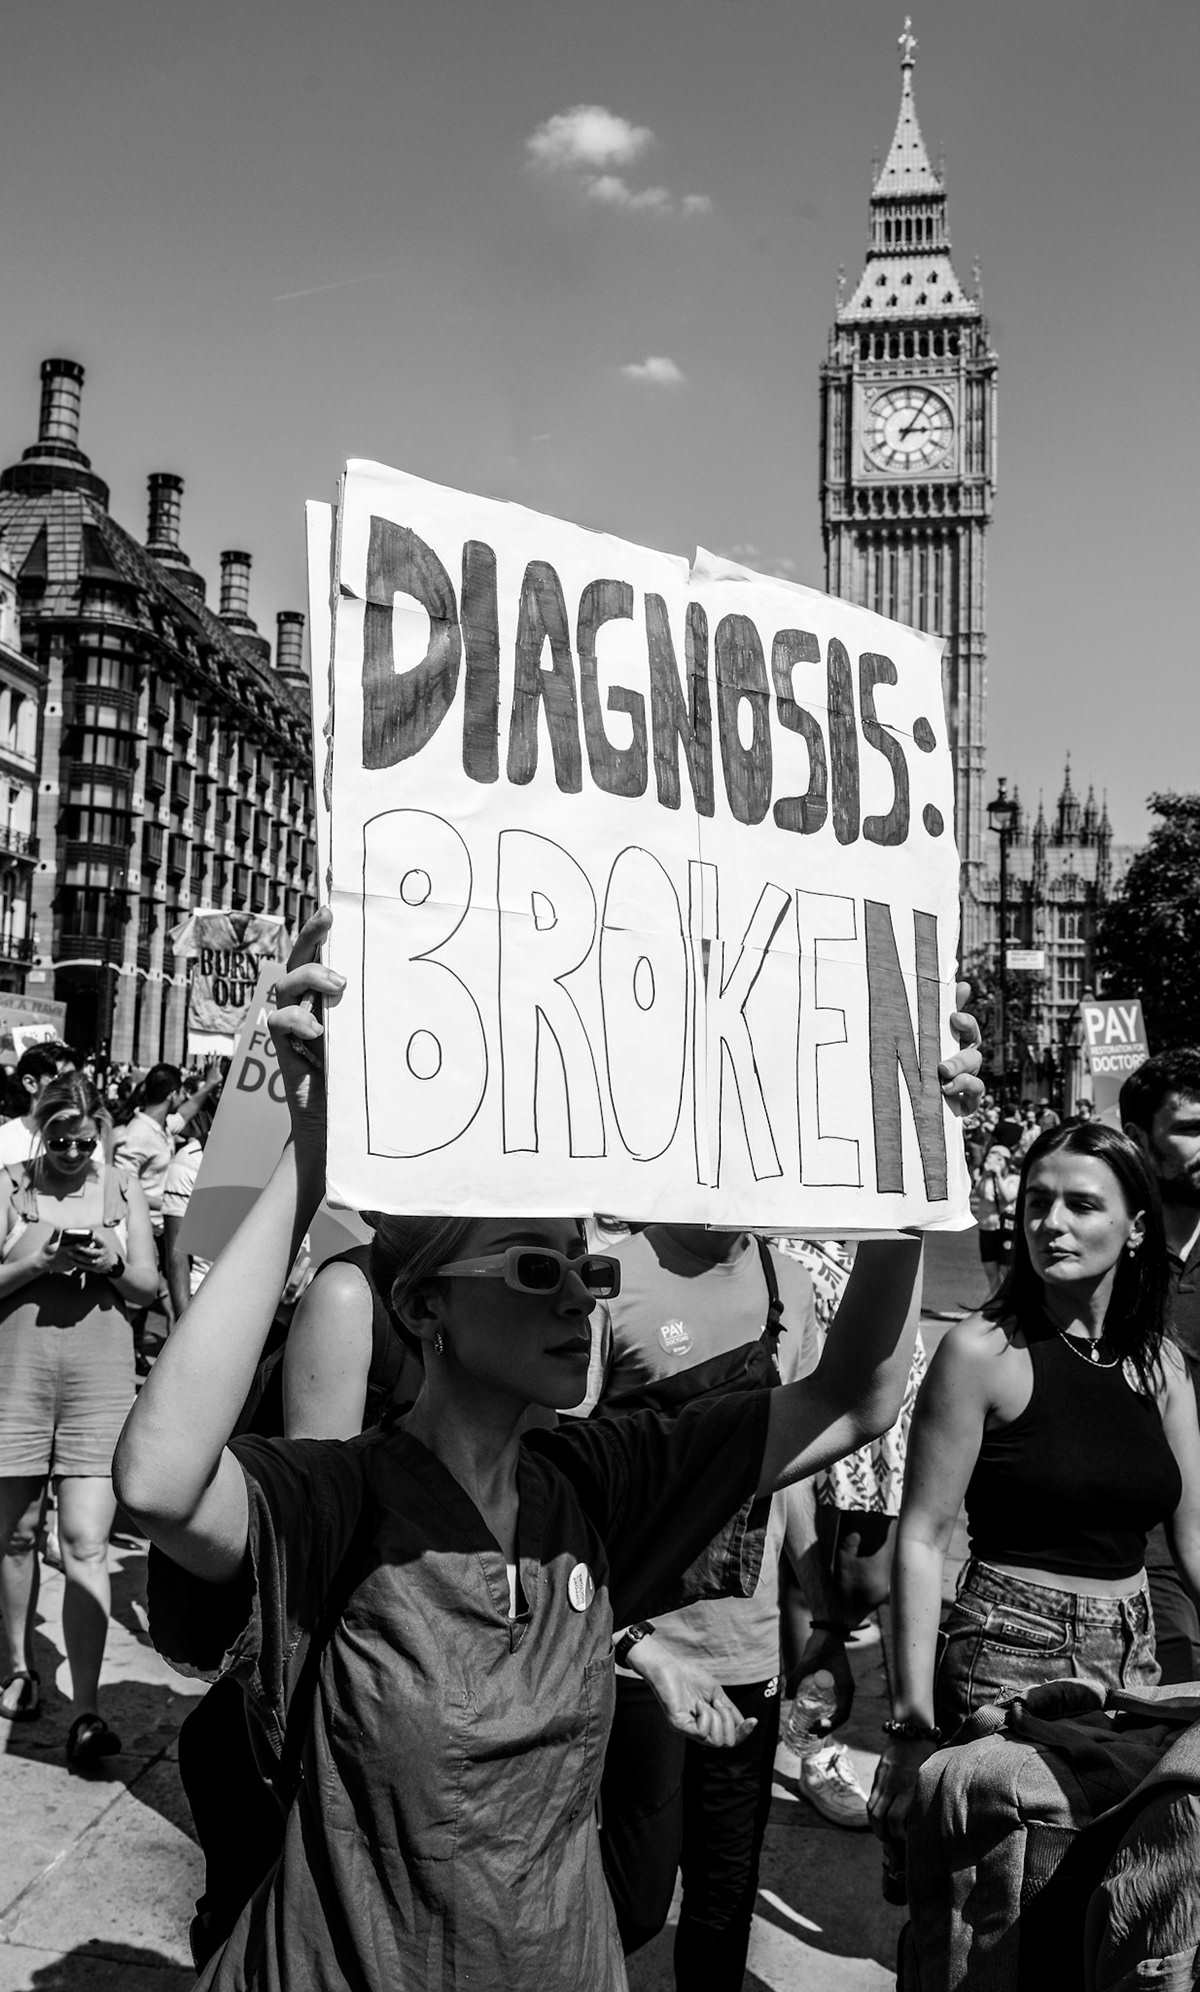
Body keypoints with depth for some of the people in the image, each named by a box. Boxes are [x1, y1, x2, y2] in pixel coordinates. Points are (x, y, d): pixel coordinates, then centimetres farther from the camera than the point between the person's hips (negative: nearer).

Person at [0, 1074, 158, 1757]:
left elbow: (148, 1285, 7)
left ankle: (86, 1708, -5)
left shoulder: (123, 1189, 6)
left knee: (86, 1546, -7)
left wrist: (111, 1265, -12)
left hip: (101, 1378, -1)